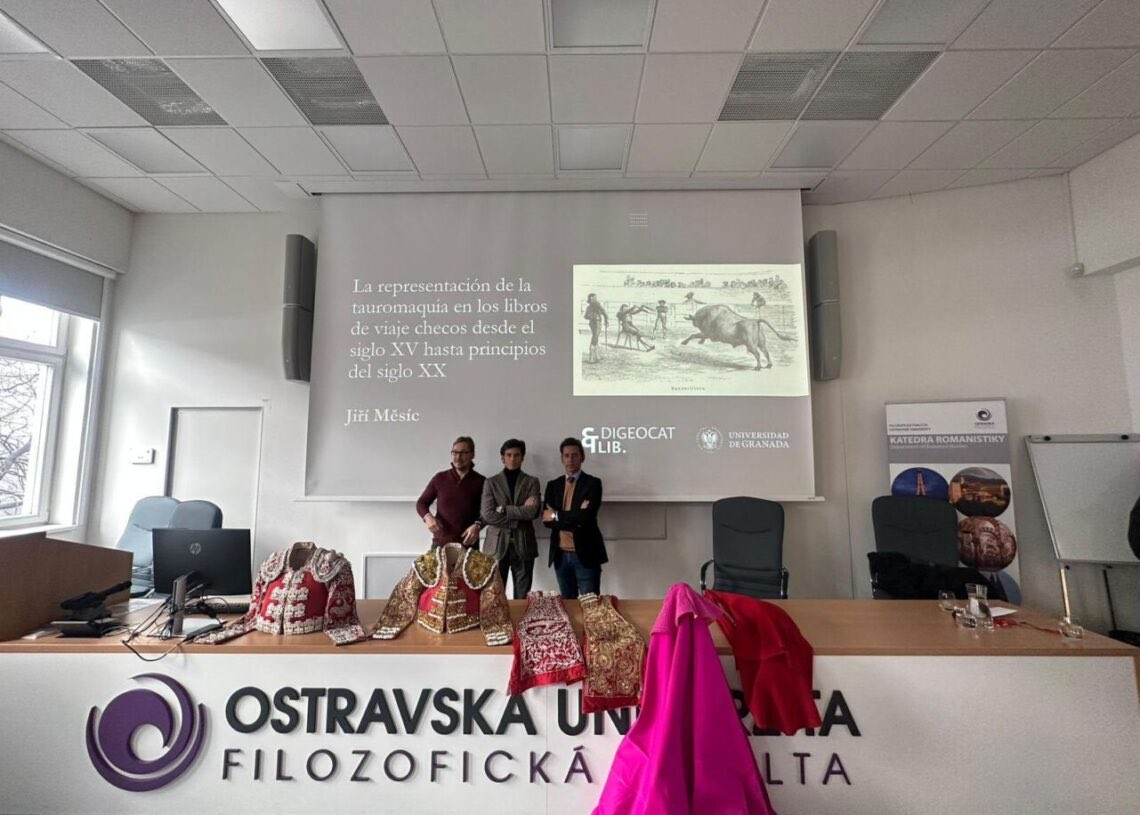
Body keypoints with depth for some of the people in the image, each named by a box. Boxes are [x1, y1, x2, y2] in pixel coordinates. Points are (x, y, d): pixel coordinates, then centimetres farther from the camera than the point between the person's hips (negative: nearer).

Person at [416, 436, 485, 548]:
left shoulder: (480, 482, 2)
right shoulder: (440, 478, 5)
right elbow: (421, 503, 13)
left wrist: (477, 525, -15)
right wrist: (427, 517, -9)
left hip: (468, 544, -1)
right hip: (440, 543, 1)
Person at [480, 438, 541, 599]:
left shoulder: (532, 482, 7)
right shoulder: (491, 482, 5)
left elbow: (533, 511, -9)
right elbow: (487, 514, -8)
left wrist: (503, 509, -10)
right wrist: (521, 511, -10)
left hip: (523, 546, 1)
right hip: (497, 545, 0)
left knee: (523, 597, 6)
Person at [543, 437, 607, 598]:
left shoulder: (592, 483, -5)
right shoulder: (553, 485, 7)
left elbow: (586, 517, -19)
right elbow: (546, 520, -2)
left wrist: (557, 516, -10)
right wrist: (575, 519, -15)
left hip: (586, 554, -4)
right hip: (561, 555, 4)